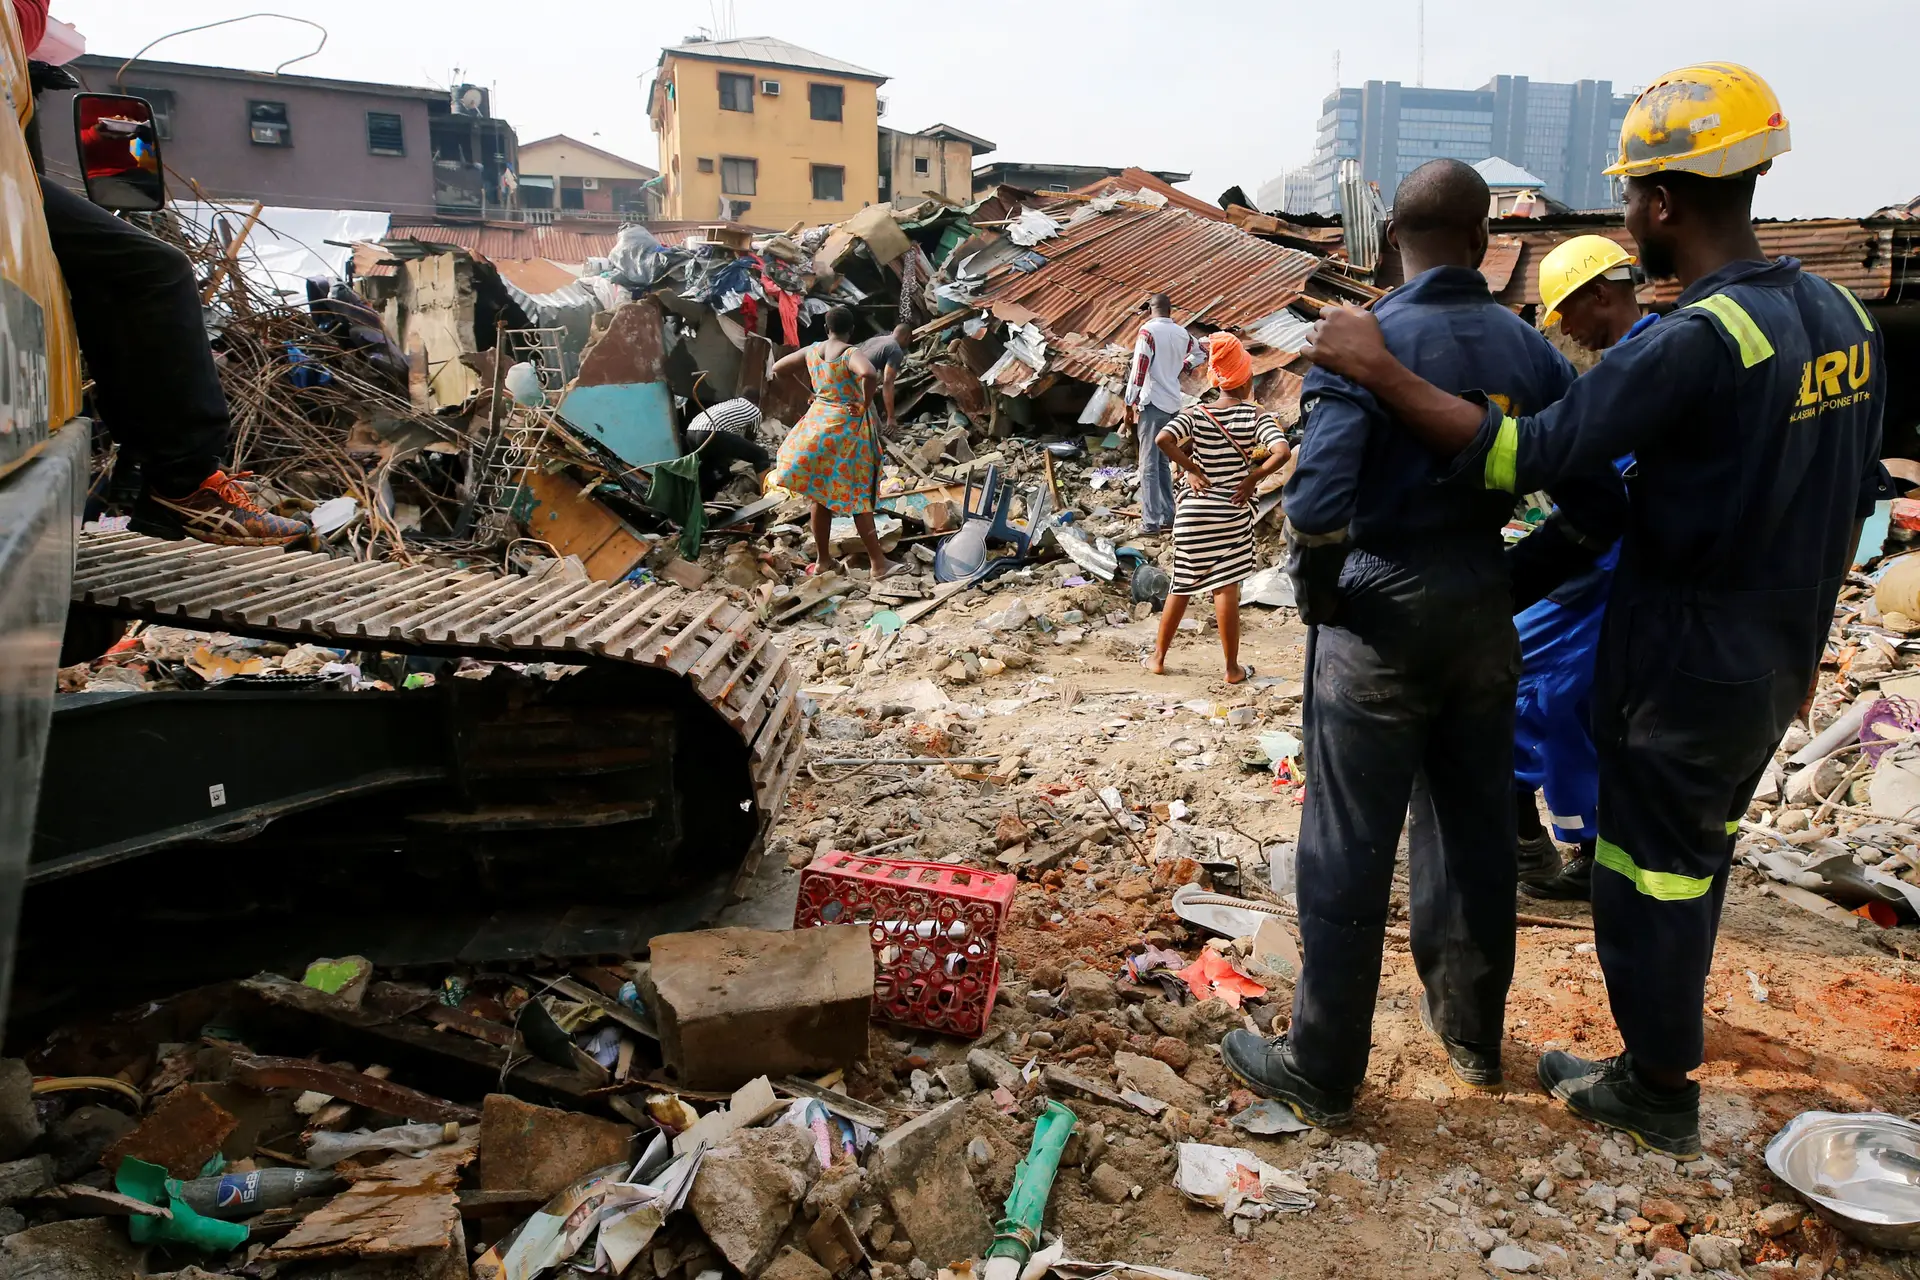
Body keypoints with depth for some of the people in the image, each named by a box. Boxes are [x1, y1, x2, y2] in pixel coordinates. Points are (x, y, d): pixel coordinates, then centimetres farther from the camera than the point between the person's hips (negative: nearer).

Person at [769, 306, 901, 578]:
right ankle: (878, 563, 2)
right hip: (846, 427, -5)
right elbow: (869, 374, -37)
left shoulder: (811, 351, 3)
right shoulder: (851, 353, -15)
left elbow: (777, 368, 15)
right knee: (858, 495, 0)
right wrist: (865, 404, -22)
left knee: (820, 495, 14)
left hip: (817, 423, 5)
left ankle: (823, 559, 22)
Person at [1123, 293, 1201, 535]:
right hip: (1173, 404, 6)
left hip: (1152, 403, -6)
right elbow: (1199, 353, 29)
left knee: (1149, 464, -6)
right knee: (1163, 462, 16)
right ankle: (1168, 517, 18)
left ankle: (1151, 522, -9)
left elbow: (1139, 369, -14)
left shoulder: (1148, 331, -10)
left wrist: (1129, 404, -8)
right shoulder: (1182, 333, 9)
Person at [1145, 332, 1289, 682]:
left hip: (1193, 511, 2)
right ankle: (1232, 668, 12)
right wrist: (1253, 477, -9)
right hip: (1234, 512, -2)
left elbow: (1162, 439, -20)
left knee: (1182, 586, 14)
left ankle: (1158, 658, 23)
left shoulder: (1196, 414, -3)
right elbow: (1282, 452, -22)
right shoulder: (1256, 415, -7)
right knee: (1226, 588, 4)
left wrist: (1190, 468, -9)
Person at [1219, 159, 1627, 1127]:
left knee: (1347, 852, 4)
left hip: (1382, 613, -5)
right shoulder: (1529, 350, 1)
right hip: (1484, 610, 5)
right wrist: (1519, 571, 9)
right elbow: (1600, 500, -2)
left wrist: (1315, 590, -7)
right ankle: (1471, 1031, 36)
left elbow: (1318, 505, -26)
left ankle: (1320, 1073, 16)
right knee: (1473, 829, 19)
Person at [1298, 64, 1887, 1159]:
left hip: (1683, 666, -8)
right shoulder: (1843, 315, 2)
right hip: (1780, 659, 8)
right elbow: (1855, 498, 10)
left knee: (1651, 863, 8)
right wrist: (1796, 621, 21)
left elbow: (1525, 456, -31)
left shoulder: (1699, 341, -25)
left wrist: (1379, 367, -25)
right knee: (1705, 839, 25)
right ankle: (1673, 1009, 46)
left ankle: (1659, 1090, 25)